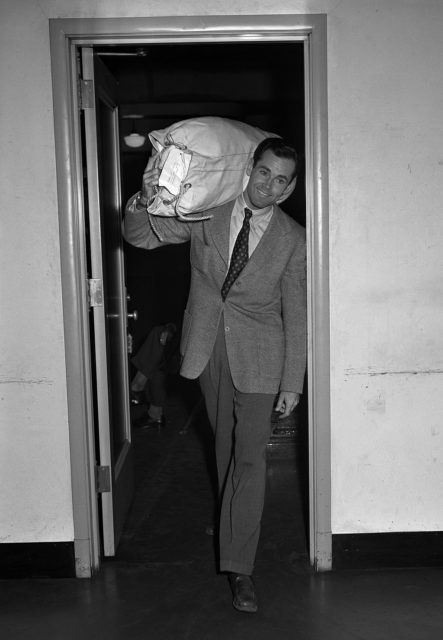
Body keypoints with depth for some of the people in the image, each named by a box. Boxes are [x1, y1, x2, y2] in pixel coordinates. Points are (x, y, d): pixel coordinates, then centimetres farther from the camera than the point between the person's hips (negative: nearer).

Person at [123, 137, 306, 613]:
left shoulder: (293, 240, -6)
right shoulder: (207, 212, -4)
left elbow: (296, 315, -4)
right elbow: (139, 236, -2)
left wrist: (292, 384, -5)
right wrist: (143, 201, -25)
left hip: (258, 357, -2)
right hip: (207, 347, 2)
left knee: (250, 456, -4)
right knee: (225, 445, 18)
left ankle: (239, 567, 5)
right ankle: (233, 519, 42)